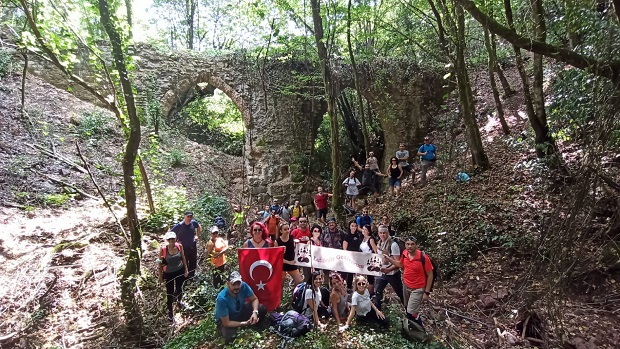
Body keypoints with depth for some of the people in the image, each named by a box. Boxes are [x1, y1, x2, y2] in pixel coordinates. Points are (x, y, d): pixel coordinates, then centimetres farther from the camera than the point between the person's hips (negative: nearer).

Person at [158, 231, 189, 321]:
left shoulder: (179, 246, -15)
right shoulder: (163, 250, -22)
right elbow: (160, 264, -10)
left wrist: (186, 269, 5)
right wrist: (160, 276, -5)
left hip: (180, 271, 3)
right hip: (169, 274, -3)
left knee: (179, 288, 23)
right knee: (170, 292, 7)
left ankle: (179, 301, 55)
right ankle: (170, 311, 29)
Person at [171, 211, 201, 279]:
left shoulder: (193, 223, -11)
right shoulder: (179, 225, -22)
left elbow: (199, 227, 12)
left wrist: (197, 236, 5)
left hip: (193, 247, 4)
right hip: (184, 248, -4)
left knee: (193, 263, 20)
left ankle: (192, 276, 41)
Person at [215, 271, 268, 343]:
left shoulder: (243, 286, -25)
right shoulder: (222, 299, -35)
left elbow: (254, 299, -10)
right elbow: (226, 323, -28)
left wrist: (255, 312, -28)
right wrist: (245, 323, -30)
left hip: (240, 311, 3)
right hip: (224, 320, -3)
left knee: (262, 309, -16)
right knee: (230, 337, -31)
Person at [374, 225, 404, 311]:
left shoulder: (393, 244, -20)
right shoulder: (379, 244, 0)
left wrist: (387, 269, -31)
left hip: (393, 274, -5)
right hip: (382, 273, 5)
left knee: (401, 294, 11)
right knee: (377, 292, 8)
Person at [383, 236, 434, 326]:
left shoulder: (423, 257, -26)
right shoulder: (404, 254, -10)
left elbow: (430, 275, -16)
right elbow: (401, 264, 11)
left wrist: (427, 292, -13)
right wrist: (388, 259, -2)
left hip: (418, 289, -6)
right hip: (406, 286, 6)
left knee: (411, 313, -6)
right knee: (408, 309, 21)